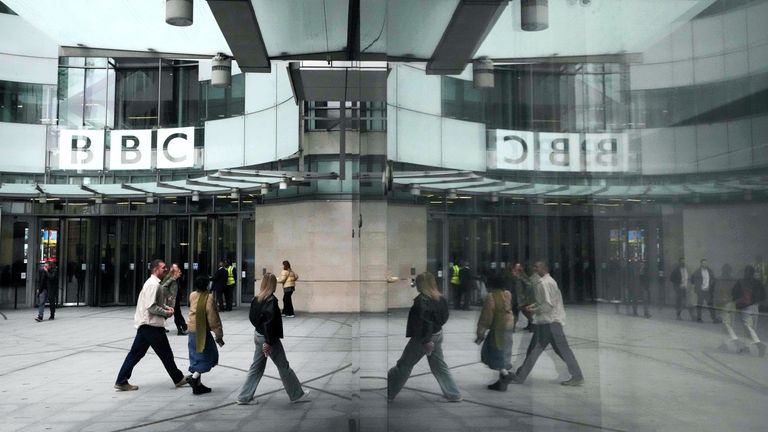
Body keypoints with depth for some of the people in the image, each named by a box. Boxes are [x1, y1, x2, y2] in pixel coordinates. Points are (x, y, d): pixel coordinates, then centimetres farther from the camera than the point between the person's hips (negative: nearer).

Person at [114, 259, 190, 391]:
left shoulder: (153, 283, 15)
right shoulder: (154, 285, -18)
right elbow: (151, 307, -23)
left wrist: (166, 307, 10)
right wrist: (166, 312, -12)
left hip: (145, 325, 10)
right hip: (152, 325, -10)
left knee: (136, 353, 11)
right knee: (166, 354, 3)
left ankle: (121, 381, 13)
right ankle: (178, 379, 15)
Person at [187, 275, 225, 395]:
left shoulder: (192, 295, 2)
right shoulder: (208, 298, -17)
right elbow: (213, 318, -17)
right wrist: (219, 334, -11)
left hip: (191, 332, 7)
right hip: (203, 332, -7)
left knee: (197, 358, 14)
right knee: (208, 357, 4)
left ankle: (197, 385, 18)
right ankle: (194, 378, -10)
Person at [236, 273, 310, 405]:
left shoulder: (256, 299, 2)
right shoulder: (271, 300, -21)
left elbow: (251, 317, 11)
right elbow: (270, 322, -25)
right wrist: (269, 342, -21)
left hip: (258, 335, 7)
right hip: (269, 338, -7)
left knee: (256, 367, 17)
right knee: (284, 367, 6)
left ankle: (244, 397, 19)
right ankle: (297, 395, 20)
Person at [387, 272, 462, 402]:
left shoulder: (422, 300, -21)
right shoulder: (439, 298, 3)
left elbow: (424, 321, -26)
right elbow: (444, 317, 9)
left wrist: (426, 341, -25)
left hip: (423, 337, -8)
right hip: (437, 335, 8)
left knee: (404, 365, 5)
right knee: (439, 366, 17)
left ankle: (389, 393, 16)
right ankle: (454, 394, 18)